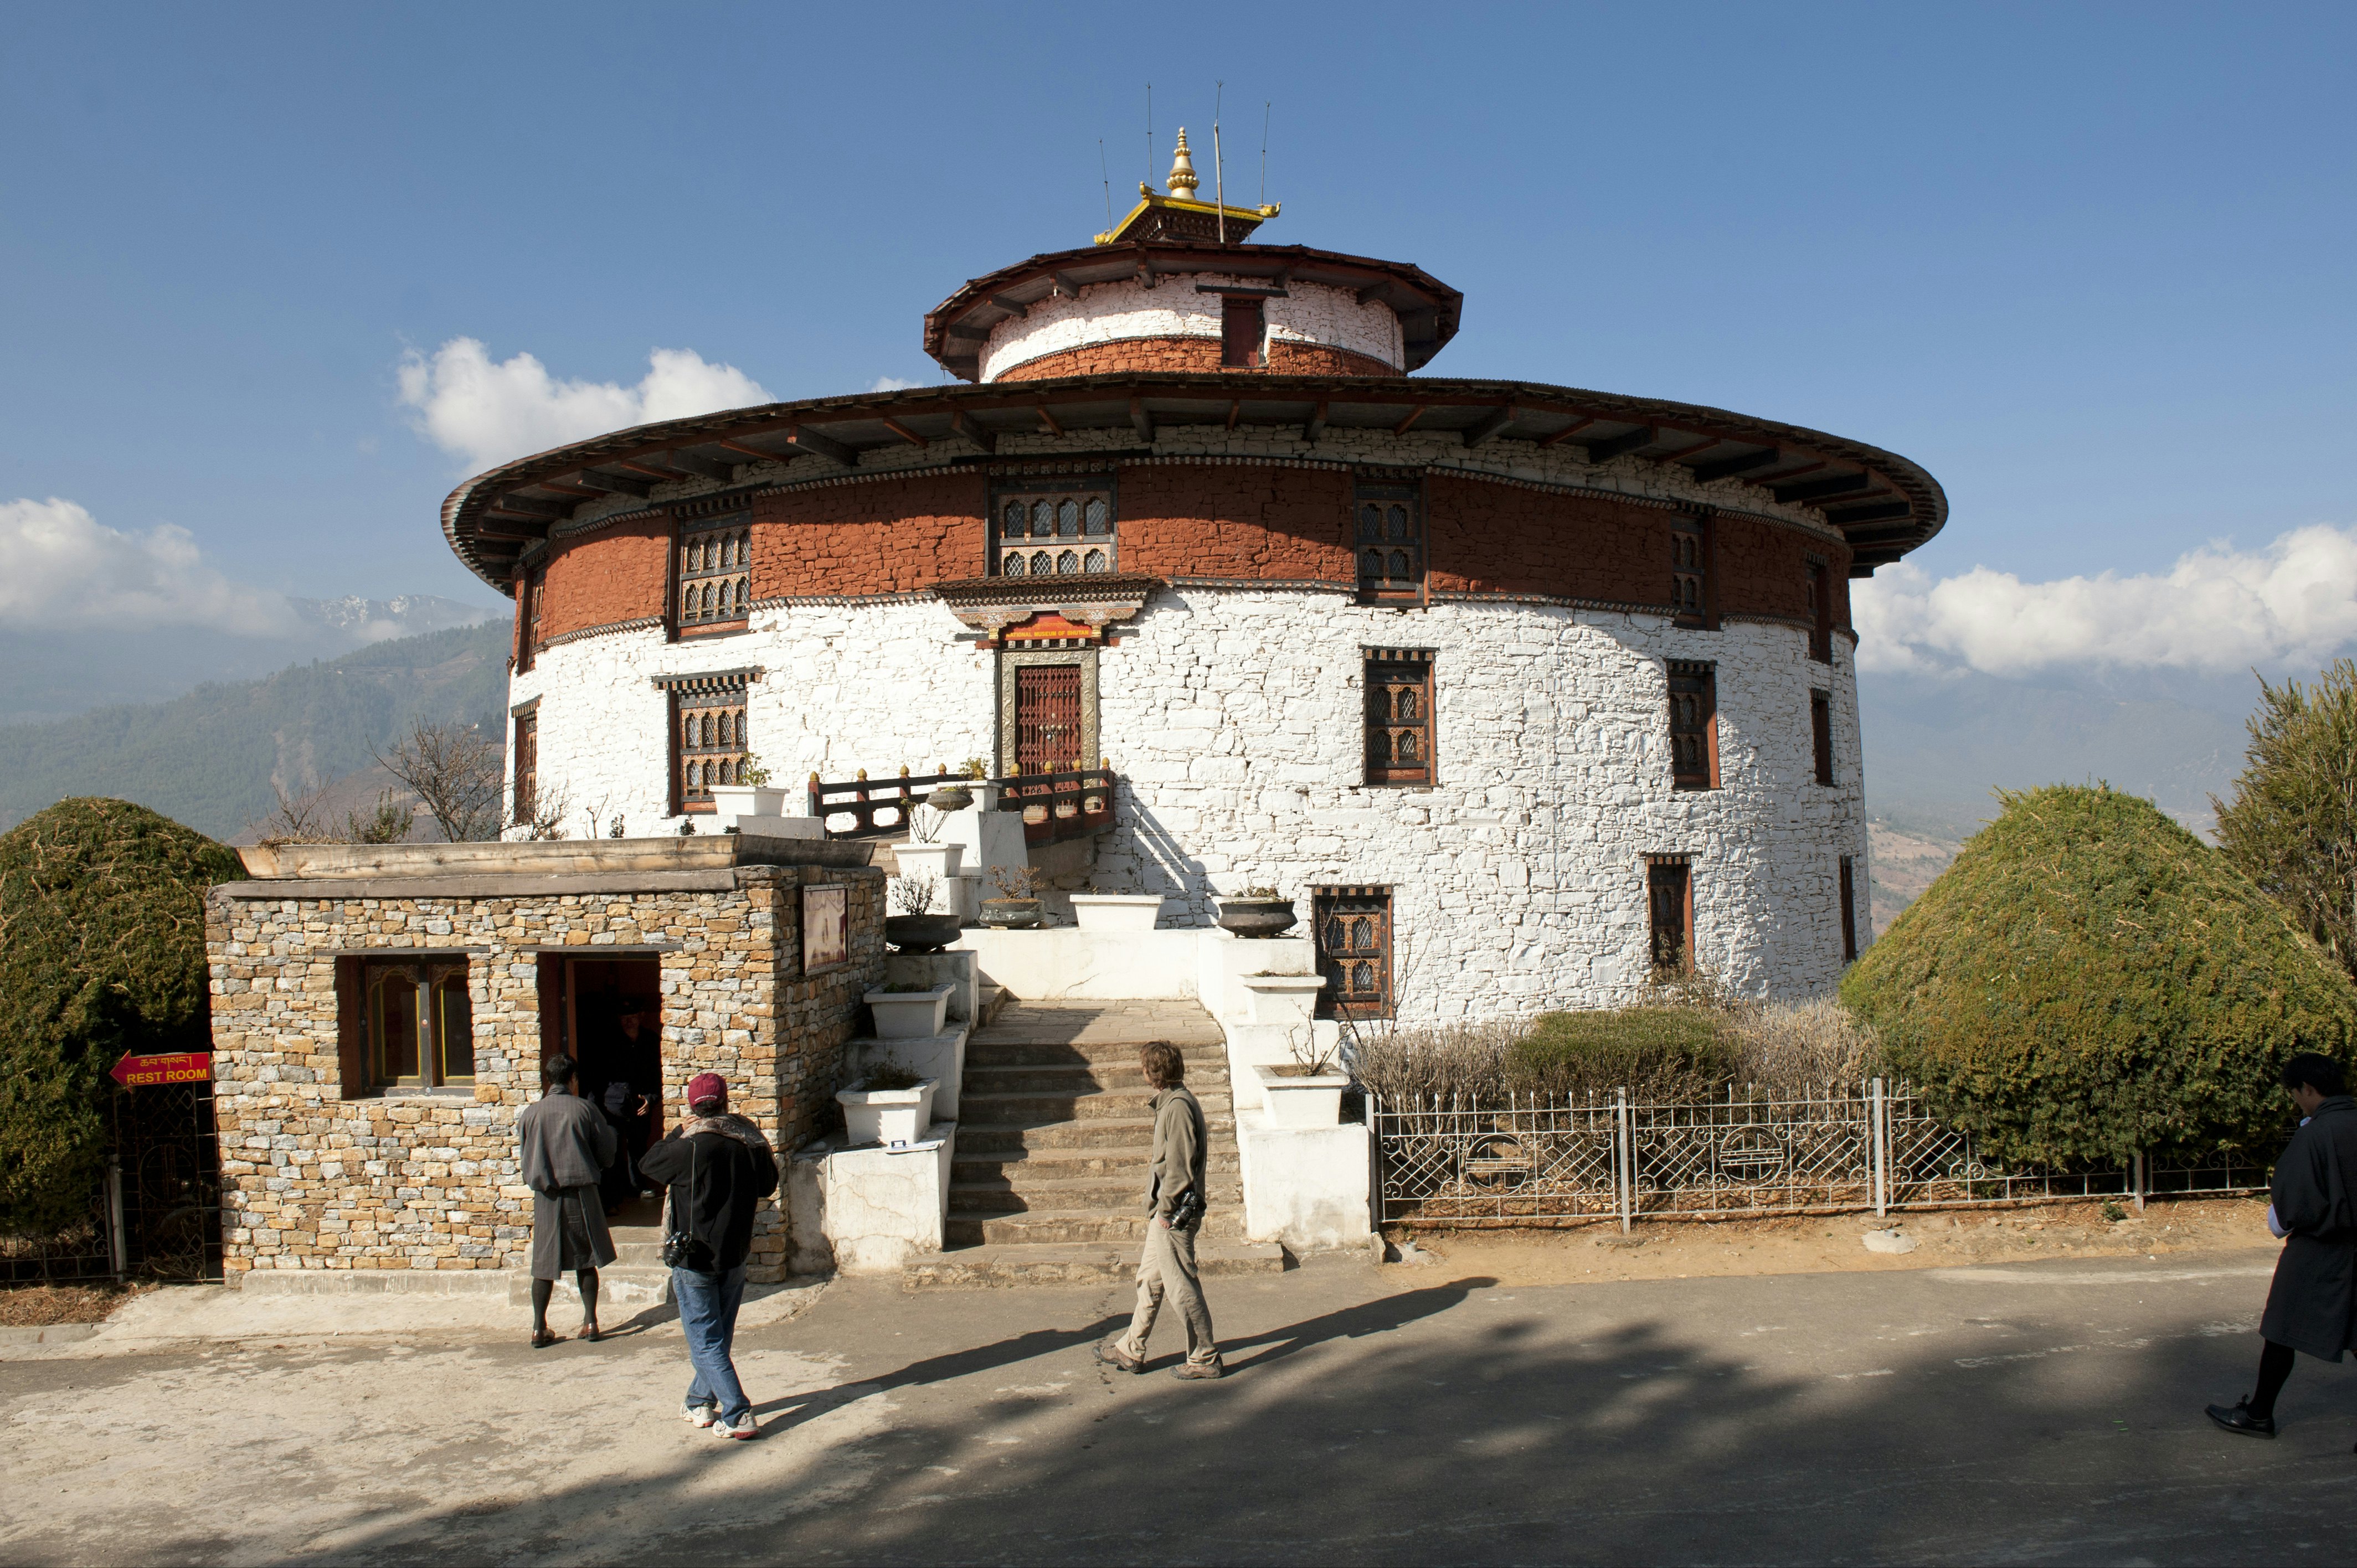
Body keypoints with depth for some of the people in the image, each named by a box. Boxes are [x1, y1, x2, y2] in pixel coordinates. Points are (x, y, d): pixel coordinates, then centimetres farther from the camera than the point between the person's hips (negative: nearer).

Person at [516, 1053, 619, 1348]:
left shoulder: (530, 1113, 1)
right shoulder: (585, 1109, -5)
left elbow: (525, 1155, 8)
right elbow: (606, 1154, 0)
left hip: (545, 1195, 1)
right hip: (581, 1192, -1)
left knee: (544, 1263, 8)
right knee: (585, 1260, 9)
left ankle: (539, 1328, 8)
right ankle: (590, 1322, 9)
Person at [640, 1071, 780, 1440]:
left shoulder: (690, 1147, -21)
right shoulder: (751, 1142, -6)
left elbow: (648, 1165, -2)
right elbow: (767, 1186, 11)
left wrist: (679, 1131, 5)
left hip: (695, 1258, -5)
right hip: (735, 1256, 5)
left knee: (705, 1341, 0)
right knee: (719, 1335, 20)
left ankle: (738, 1416, -7)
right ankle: (700, 1402, 34)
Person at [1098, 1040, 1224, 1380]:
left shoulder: (1178, 1106, -19)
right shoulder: (1171, 1101, 12)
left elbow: (1179, 1165, -23)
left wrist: (1166, 1209, -17)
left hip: (1175, 1214, -10)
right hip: (1166, 1211, 10)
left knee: (1182, 1286, -1)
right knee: (1149, 1279, 17)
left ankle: (1205, 1359, 8)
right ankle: (1131, 1351, 27)